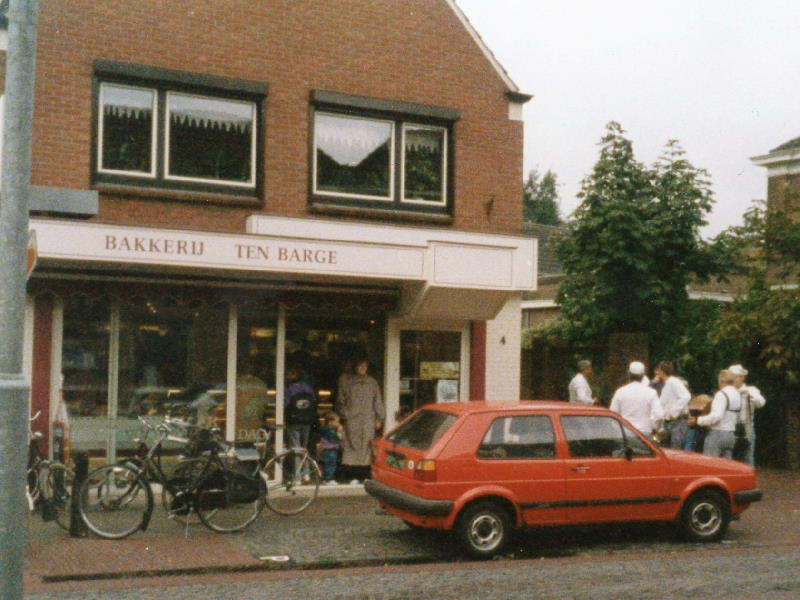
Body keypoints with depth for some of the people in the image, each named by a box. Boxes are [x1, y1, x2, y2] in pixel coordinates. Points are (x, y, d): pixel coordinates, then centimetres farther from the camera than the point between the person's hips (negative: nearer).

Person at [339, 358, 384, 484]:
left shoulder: (372, 383, 9)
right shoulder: (349, 383, 9)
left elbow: (378, 402, 9)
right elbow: (342, 402, 14)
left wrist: (379, 419, 3)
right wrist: (344, 416, 6)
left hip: (368, 420, 0)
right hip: (352, 420, 0)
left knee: (367, 447, -4)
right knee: (353, 446, -4)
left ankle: (366, 476, 0)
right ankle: (354, 476, -1)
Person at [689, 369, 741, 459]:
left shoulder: (722, 394, -14)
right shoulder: (737, 394, 11)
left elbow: (716, 415, -24)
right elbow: (737, 417, 15)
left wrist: (698, 420, -20)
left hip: (718, 433, -8)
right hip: (731, 434, 8)